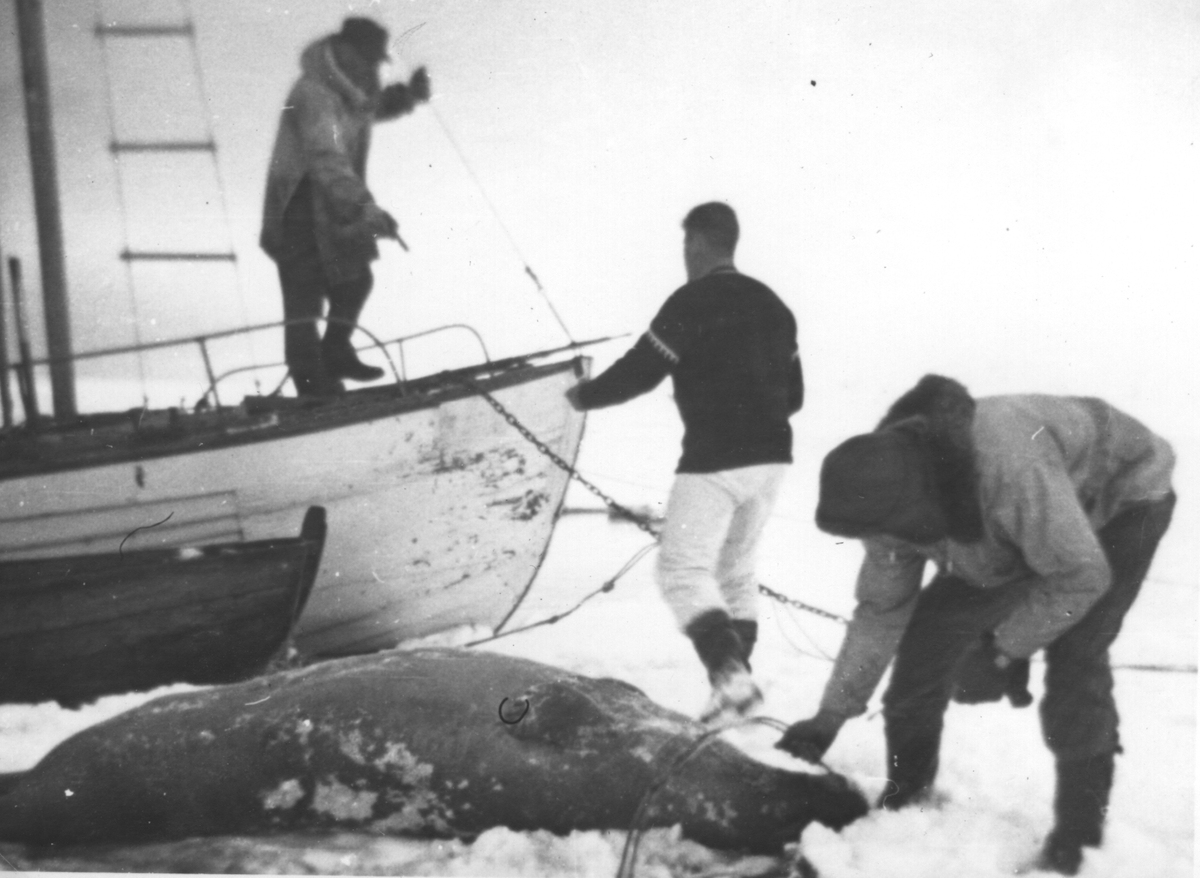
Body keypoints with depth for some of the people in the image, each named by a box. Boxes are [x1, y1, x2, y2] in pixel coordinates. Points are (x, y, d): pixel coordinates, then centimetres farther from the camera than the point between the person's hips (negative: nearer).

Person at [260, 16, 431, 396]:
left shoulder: (350, 87, 3)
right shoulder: (315, 95, -26)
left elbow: (376, 106, 27)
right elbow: (327, 161, -40)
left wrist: (408, 94, 5)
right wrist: (365, 209, -52)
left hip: (335, 207, 9)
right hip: (299, 207, -9)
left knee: (355, 280, 19)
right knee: (305, 294, -8)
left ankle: (336, 354, 38)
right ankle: (313, 385, -4)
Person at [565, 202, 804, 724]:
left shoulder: (691, 303, -11)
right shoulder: (770, 304, 13)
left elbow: (640, 371, -10)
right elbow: (793, 393, 16)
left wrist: (585, 396, 6)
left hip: (715, 460, -8)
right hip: (770, 457, 8)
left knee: (682, 569, -3)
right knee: (735, 569, 19)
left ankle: (732, 676, -18)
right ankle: (737, 681, 17)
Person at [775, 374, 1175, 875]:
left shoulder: (1010, 468, -46)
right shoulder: (895, 489, -21)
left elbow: (1081, 576, -34)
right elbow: (880, 608, -9)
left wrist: (1006, 647, -27)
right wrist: (831, 716, -10)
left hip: (1122, 499, -6)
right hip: (1015, 534, 7)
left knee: (1074, 660, -22)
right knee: (931, 628, -4)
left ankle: (1078, 837, -6)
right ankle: (905, 796, 14)